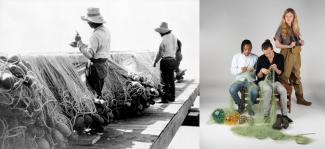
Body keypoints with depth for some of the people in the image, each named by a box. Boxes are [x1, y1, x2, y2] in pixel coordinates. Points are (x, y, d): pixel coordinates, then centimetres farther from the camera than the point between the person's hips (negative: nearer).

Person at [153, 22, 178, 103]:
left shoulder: (164, 39, -14)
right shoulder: (174, 37, 9)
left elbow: (159, 53, -9)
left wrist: (155, 62, 4)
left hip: (165, 61, -8)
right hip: (173, 60, 8)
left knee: (165, 81, -4)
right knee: (171, 80, 13)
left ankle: (164, 99, -2)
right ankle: (172, 97, 20)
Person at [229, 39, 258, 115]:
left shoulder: (255, 57, 2)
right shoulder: (236, 57, 2)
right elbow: (232, 70, 2)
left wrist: (253, 70, -19)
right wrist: (240, 69, -18)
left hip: (250, 80, 0)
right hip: (240, 80, 1)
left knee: (255, 92, -33)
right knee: (232, 90, -31)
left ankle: (250, 106, 1)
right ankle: (240, 104, 1)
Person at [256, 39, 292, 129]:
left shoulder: (280, 57, 0)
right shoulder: (261, 59, -5)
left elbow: (281, 73, 4)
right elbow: (258, 76, 0)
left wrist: (276, 69, -18)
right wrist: (261, 71, -23)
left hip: (275, 80, 2)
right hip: (263, 81, -2)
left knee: (283, 90, -30)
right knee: (268, 90, -37)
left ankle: (284, 115, -20)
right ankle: (266, 115, -28)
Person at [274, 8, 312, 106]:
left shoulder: (295, 28, 8)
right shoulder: (281, 29, -7)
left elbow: (298, 41, 18)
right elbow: (277, 45, -9)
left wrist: (301, 43, -3)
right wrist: (288, 46, -19)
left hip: (296, 55, 6)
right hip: (287, 55, -6)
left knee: (296, 77, 13)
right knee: (284, 77, 1)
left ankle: (300, 98, 21)